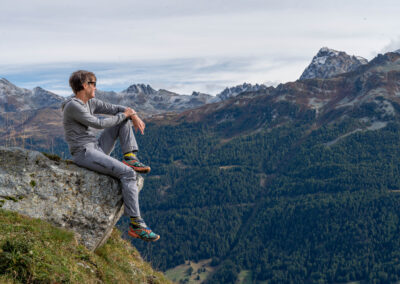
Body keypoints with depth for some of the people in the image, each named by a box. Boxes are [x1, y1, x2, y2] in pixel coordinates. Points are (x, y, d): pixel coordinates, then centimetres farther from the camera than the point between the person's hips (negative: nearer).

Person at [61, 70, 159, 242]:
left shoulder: (90, 103, 13)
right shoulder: (73, 106, -15)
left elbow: (116, 109, 14)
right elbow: (99, 124, -18)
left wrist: (134, 116, -7)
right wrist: (125, 114, -6)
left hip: (97, 148, 10)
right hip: (84, 154, -9)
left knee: (123, 118, 8)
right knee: (128, 173, -25)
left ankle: (130, 158, -5)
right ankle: (136, 224, -25)